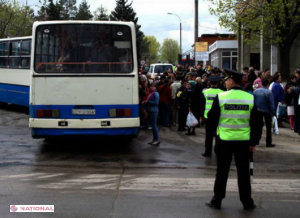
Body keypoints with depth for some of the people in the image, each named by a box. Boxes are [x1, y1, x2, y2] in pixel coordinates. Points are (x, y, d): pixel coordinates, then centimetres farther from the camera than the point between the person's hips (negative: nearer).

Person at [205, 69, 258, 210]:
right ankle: (247, 202, 17)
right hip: (244, 140, 2)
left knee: (222, 171, 8)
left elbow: (212, 118, -5)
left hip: (224, 139, -1)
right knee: (243, 172, 10)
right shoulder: (250, 98, -2)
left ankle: (217, 200, 14)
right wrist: (253, 142, 8)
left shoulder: (221, 97, -10)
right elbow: (254, 123, 1)